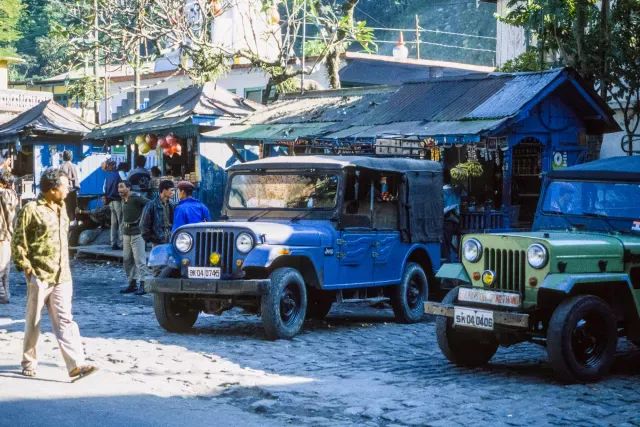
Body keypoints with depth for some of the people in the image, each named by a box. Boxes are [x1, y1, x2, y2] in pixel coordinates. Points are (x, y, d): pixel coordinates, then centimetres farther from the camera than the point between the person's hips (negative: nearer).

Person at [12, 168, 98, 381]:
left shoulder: (61, 208, 13)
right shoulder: (32, 210, -9)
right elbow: (18, 242, -7)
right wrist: (25, 267, -11)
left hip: (61, 276, 5)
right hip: (39, 275, -5)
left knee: (64, 321, -3)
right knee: (33, 321, 8)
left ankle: (76, 365, -11)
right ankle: (29, 361, 24)